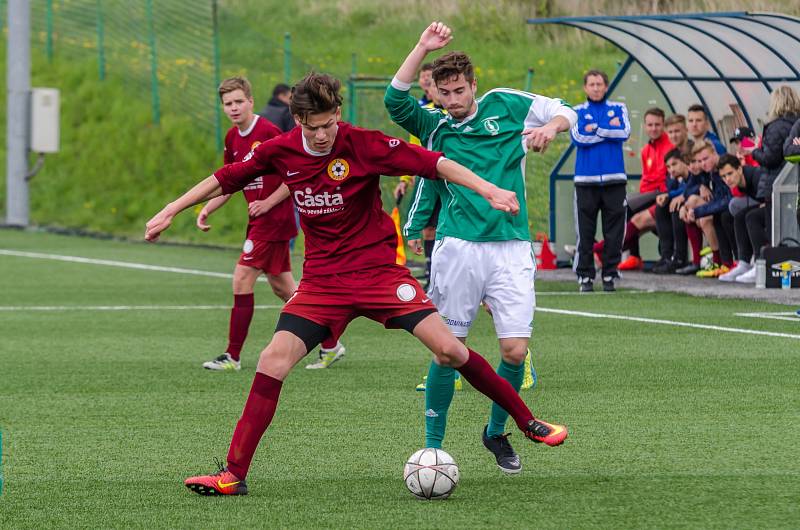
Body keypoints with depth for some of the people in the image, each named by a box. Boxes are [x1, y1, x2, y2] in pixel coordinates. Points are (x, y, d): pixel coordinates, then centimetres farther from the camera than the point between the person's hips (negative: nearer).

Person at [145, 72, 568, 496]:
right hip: (322, 280, 3)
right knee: (273, 361, -13)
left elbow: (434, 163, -16)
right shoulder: (279, 152, -4)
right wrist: (169, 212, 13)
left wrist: (488, 190, -26)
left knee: (448, 349, -12)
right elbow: (225, 179, 10)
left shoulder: (362, 144, -14)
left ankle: (526, 422, 6)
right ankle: (234, 474, -8)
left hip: (379, 268, -3)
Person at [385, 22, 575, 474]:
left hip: (511, 248, 0)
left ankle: (497, 433, 16)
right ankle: (433, 446, 8)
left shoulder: (506, 106, 10)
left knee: (516, 349, -7)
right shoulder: (435, 128, 9)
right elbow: (395, 99, -7)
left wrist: (550, 127, -6)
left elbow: (564, 112, 17)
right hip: (459, 248, 0)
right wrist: (424, 48, -12)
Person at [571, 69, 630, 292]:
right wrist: (609, 129, -4)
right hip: (586, 180, -1)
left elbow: (624, 133, -5)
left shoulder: (618, 108, 12)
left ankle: (610, 275, 7)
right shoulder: (577, 112, 10)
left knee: (614, 232, 0)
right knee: (585, 232, -3)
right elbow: (578, 137, -7)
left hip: (614, 179, 1)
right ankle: (585, 276, 3)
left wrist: (595, 129, -5)